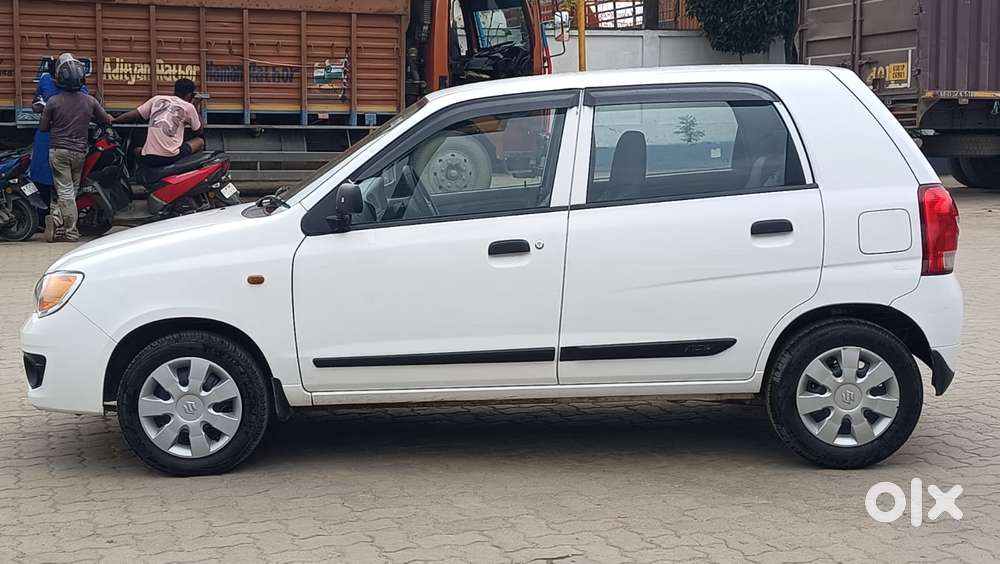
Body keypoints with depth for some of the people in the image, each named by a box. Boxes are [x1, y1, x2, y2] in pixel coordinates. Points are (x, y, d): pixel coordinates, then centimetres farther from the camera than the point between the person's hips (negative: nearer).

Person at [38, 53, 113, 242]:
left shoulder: (53, 101, -8)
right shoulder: (90, 101, -2)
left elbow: (43, 127, -1)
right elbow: (107, 121, 9)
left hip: (58, 150, -2)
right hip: (79, 151, 2)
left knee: (65, 191, 2)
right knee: (71, 190, 11)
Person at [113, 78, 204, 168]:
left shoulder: (157, 99, 13)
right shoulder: (189, 107, 6)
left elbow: (133, 115, 9)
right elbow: (198, 132, 18)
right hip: (171, 157, -4)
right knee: (200, 141, 21)